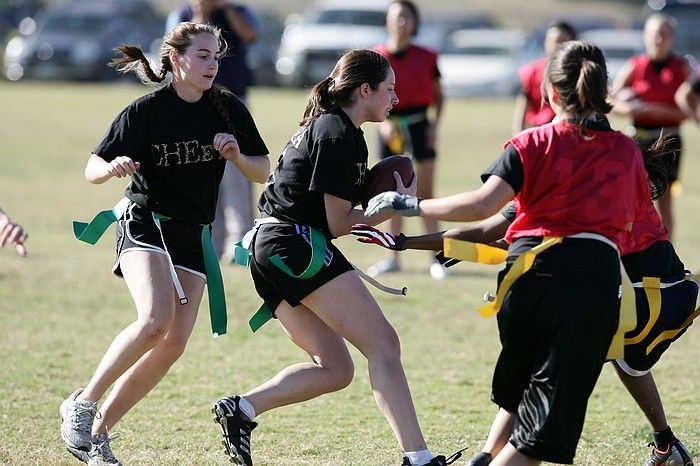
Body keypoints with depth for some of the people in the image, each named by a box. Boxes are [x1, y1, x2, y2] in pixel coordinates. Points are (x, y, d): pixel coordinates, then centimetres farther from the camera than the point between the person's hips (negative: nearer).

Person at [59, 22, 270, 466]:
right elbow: (92, 170, -8)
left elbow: (263, 172, 8)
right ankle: (81, 404, -15)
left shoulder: (228, 108, 1)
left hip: (193, 237, 5)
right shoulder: (146, 111, -10)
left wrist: (236, 155, -12)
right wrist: (113, 167, -30)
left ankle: (99, 430, 5)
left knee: (173, 345, -6)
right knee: (156, 319, -29)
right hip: (145, 224, -5)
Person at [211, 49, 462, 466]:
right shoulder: (339, 136, -11)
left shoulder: (323, 126, 19)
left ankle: (240, 409, 3)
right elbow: (337, 223, -11)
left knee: (335, 370, 9)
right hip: (299, 246, -10)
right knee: (383, 343, -13)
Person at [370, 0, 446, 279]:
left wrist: (435, 125, -5)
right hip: (390, 128, 1)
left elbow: (438, 95, 7)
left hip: (419, 125, -1)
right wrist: (383, 122, -14)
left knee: (425, 194, -1)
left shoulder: (425, 58, -1)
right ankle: (393, 258, 15)